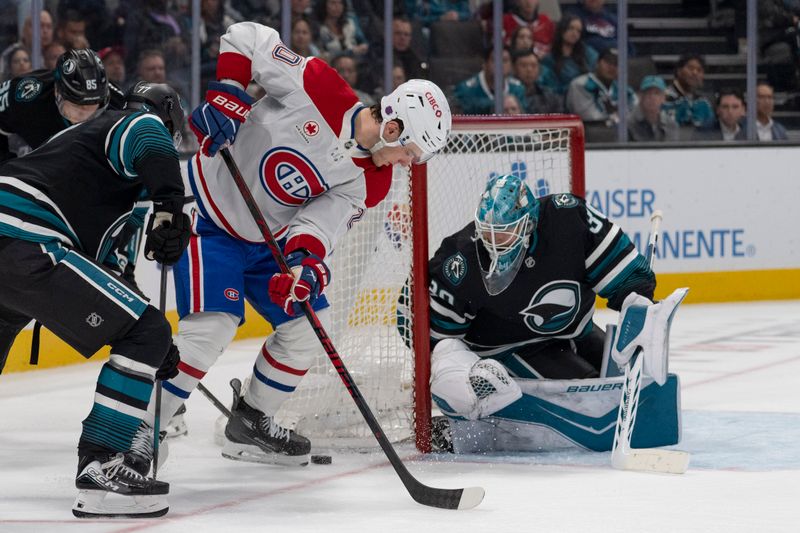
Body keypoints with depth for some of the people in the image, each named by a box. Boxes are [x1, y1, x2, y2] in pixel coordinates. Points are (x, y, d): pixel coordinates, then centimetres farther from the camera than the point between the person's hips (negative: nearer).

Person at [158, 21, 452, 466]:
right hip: (209, 215, -7)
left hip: (265, 240, 7)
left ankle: (251, 422, 24)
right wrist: (226, 95, -28)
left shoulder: (370, 182, -7)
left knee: (308, 323, 6)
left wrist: (304, 259, -38)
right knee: (212, 326, -20)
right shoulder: (316, 87, -24)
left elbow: (321, 221, -17)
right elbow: (246, 39, -16)